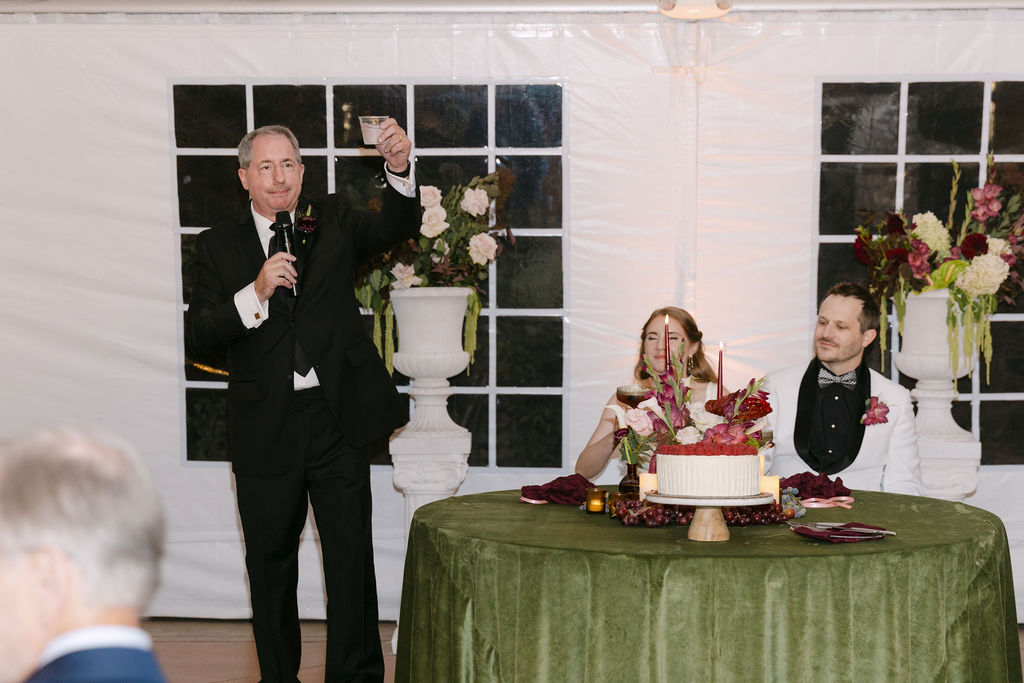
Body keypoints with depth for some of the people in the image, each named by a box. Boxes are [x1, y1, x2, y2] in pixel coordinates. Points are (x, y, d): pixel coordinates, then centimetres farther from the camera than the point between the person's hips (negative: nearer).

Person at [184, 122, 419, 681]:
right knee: (270, 565, 12)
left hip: (337, 419, 0)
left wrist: (399, 170, -26)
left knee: (352, 557, 3)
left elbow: (395, 228, -8)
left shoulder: (332, 220, 7)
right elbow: (196, 340, -5)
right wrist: (256, 293, -20)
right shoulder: (217, 246, 3)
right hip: (264, 429, 0)